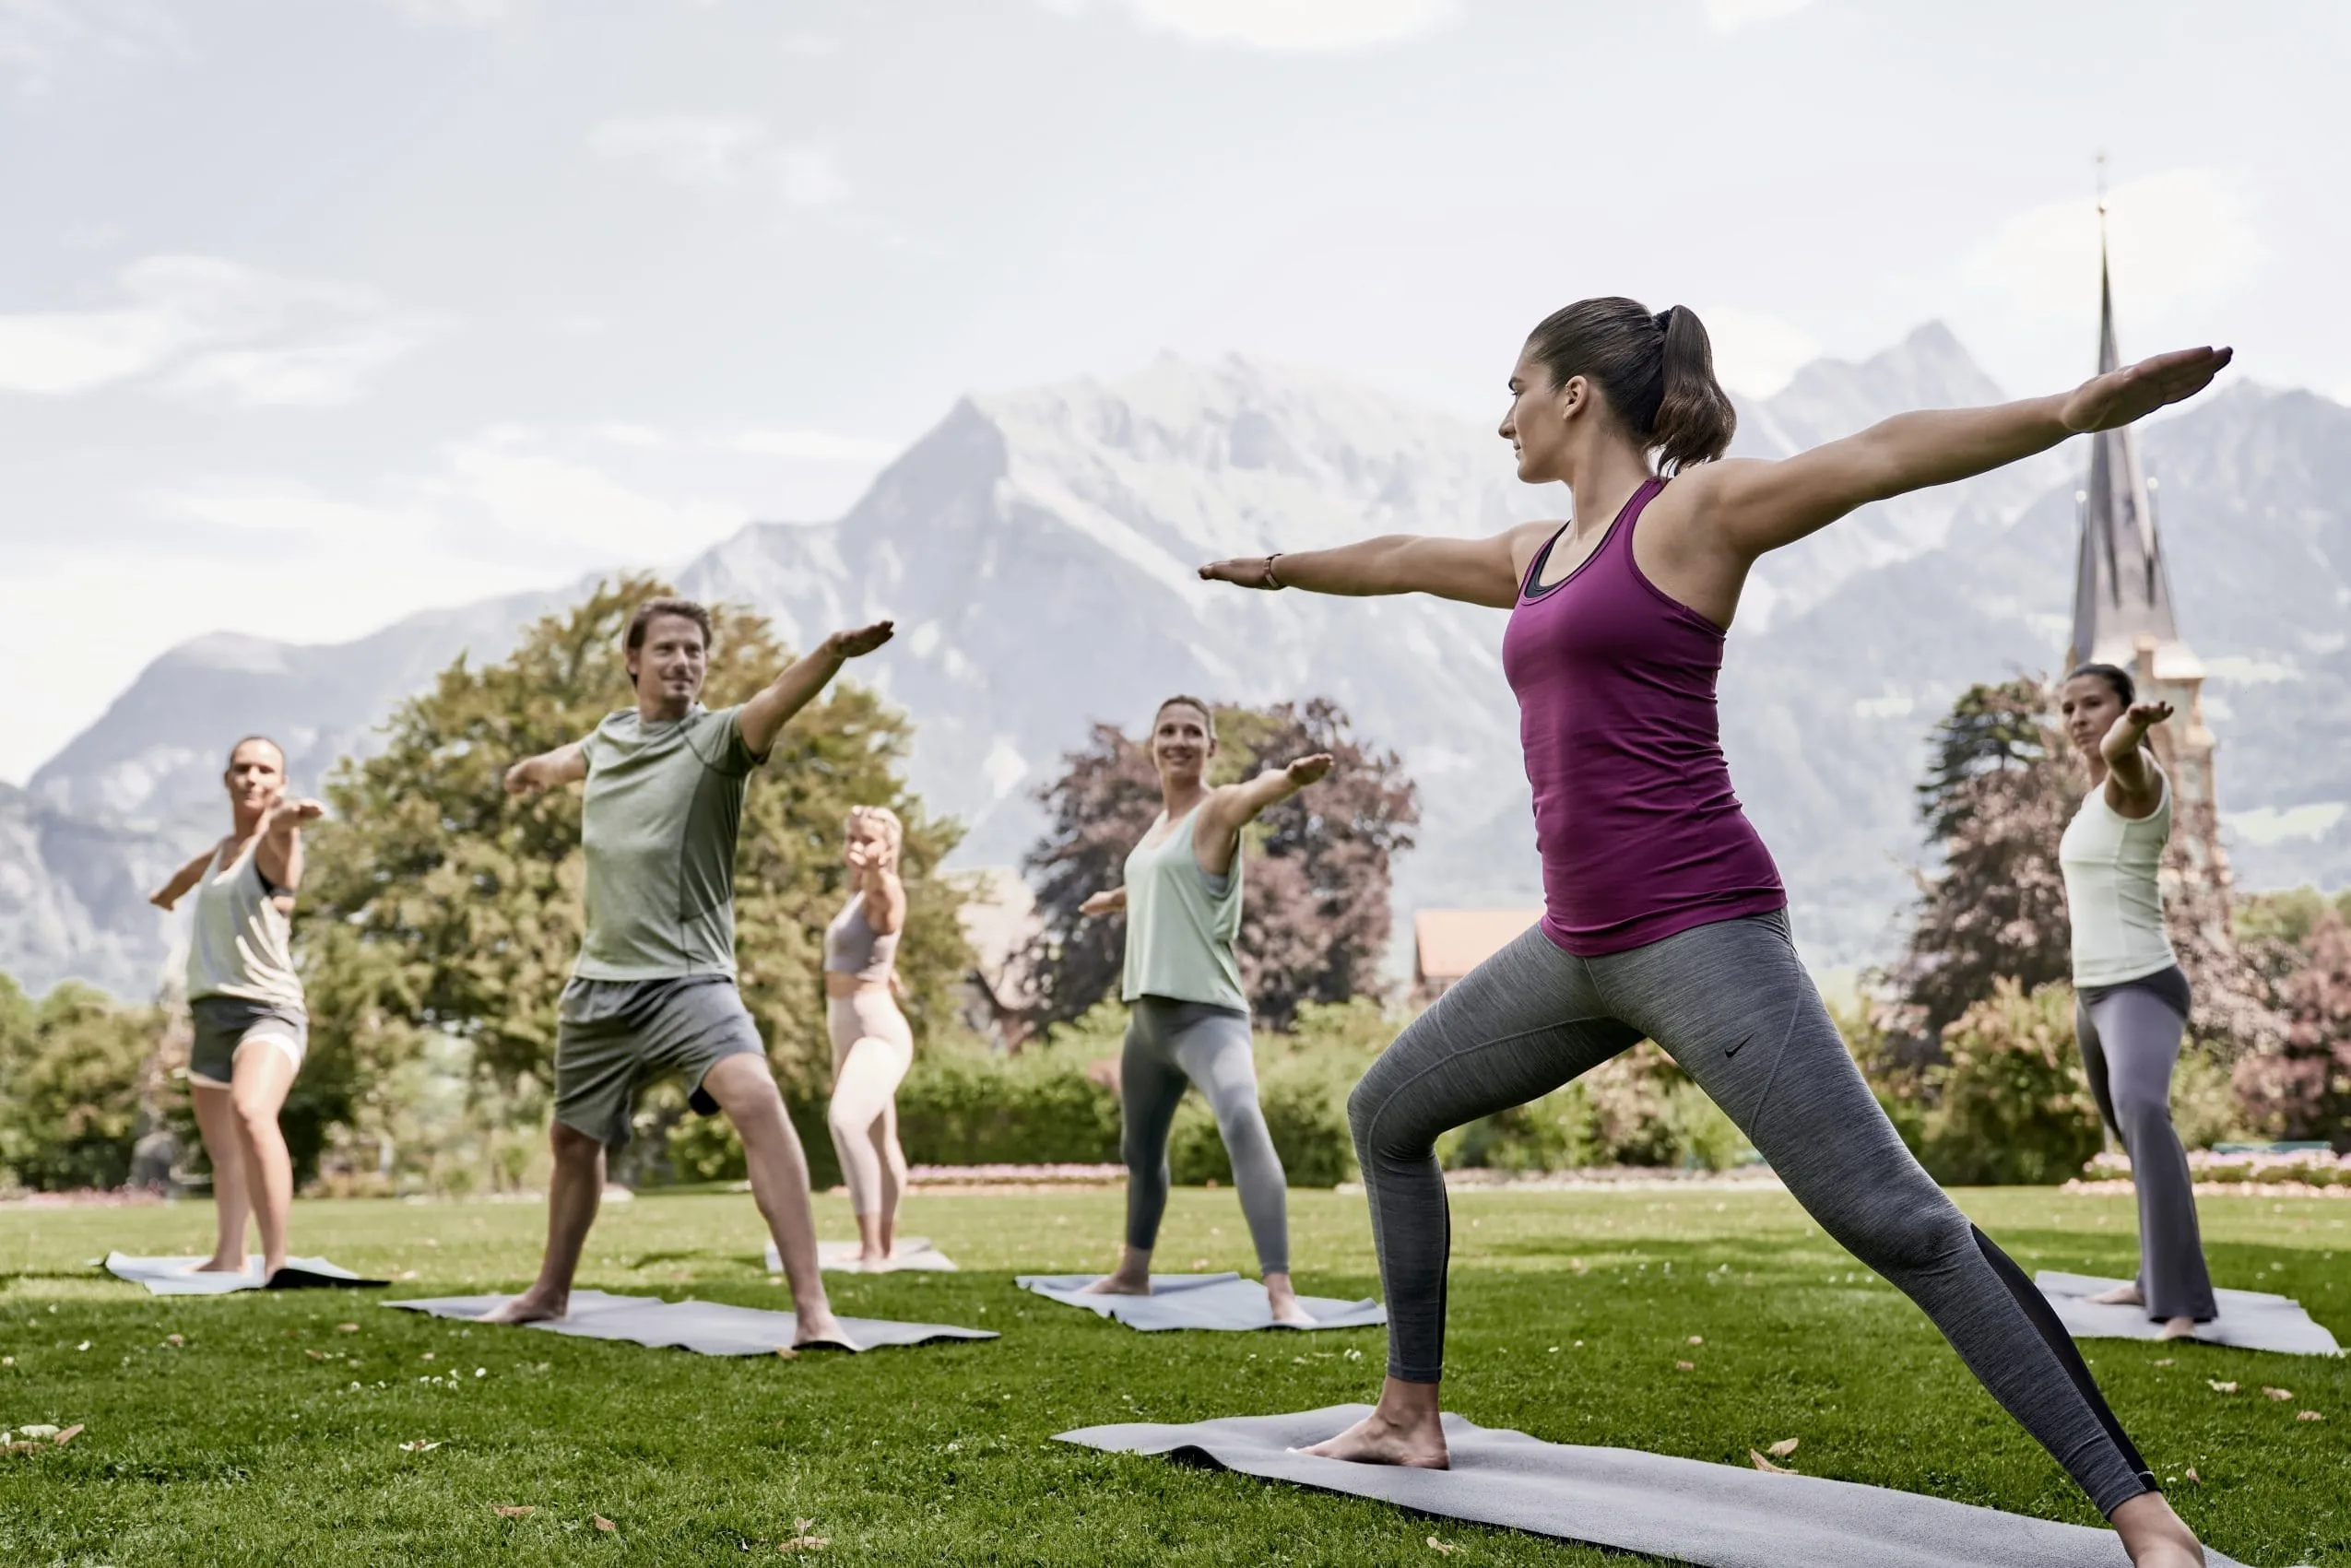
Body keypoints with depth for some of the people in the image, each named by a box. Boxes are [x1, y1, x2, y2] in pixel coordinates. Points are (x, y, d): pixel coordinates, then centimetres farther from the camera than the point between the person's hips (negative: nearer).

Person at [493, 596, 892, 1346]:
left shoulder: (715, 737, -9)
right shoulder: (610, 735, 8)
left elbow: (773, 704, -33)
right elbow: (572, 758, 35)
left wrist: (833, 654, -54)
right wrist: (528, 771, 58)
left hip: (686, 980, -6)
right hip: (600, 982, 6)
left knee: (755, 1099, -29)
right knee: (572, 1138, 19)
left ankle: (812, 1309, -30)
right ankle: (551, 1291, 44)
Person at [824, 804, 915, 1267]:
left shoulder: (884, 895, -13)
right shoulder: (856, 898, 15)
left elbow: (888, 896, -41)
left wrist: (876, 871, -59)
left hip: (879, 1034, -10)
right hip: (849, 1034, 10)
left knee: (844, 1120, -32)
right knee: (878, 1141, 22)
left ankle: (873, 1248, -36)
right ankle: (885, 1245, 37)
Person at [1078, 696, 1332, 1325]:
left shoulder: (1217, 809, -8)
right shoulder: (1160, 823, 17)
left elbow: (1255, 793, -34)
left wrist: (1291, 776, -58)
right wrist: (1113, 898, 62)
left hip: (1205, 1011, -9)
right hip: (1148, 1013, 9)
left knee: (1242, 1121, -32)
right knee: (1139, 1148, 24)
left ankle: (1280, 1292, -40)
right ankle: (1132, 1272, 46)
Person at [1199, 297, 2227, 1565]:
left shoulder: (1693, 514, -4)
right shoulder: (1538, 558, 19)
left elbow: (1878, 457, -17)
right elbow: (1402, 559, 36)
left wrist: (2069, 411, -31)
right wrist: (1278, 568, 53)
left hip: (1699, 935, -9)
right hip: (1581, 948, 9)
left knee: (1893, 1219, -17)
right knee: (1386, 1115, 19)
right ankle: (1410, 1417, 29)